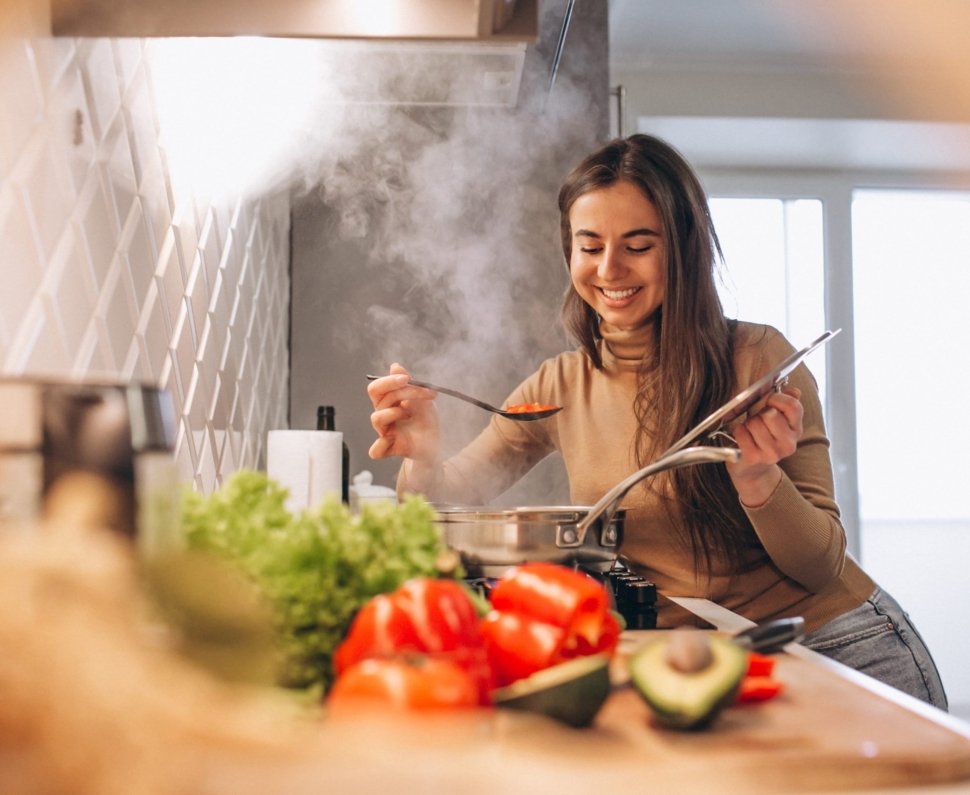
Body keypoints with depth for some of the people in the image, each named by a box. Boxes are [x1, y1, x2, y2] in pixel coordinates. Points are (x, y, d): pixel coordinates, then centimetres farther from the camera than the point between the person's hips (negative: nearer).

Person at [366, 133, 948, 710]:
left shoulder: (759, 359, -14)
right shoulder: (560, 387, -2)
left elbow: (823, 567, -11)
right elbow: (448, 502, 0)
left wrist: (757, 478, -30)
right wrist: (425, 456, -22)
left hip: (841, 649, -2)